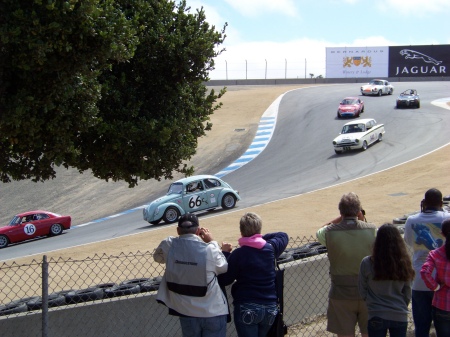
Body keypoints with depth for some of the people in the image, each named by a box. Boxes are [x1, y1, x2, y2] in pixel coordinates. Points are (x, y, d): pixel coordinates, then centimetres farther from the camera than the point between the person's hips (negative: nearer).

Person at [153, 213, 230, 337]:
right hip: (213, 312, -3)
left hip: (186, 312, 3)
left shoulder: (169, 245, -10)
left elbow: (157, 257, 13)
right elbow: (223, 267, -1)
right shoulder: (209, 249, -19)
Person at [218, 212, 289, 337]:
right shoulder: (270, 248, -1)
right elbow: (283, 236, 21)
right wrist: (262, 237, 18)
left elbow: (224, 280, -8)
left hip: (247, 309, -4)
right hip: (270, 308, 4)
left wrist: (225, 253, 1)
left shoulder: (238, 254, -14)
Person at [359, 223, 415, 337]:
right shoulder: (404, 263, -6)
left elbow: (362, 291, -2)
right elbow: (407, 294, 4)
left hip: (377, 316, -2)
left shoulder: (367, 263, -12)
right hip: (400, 316, 2)